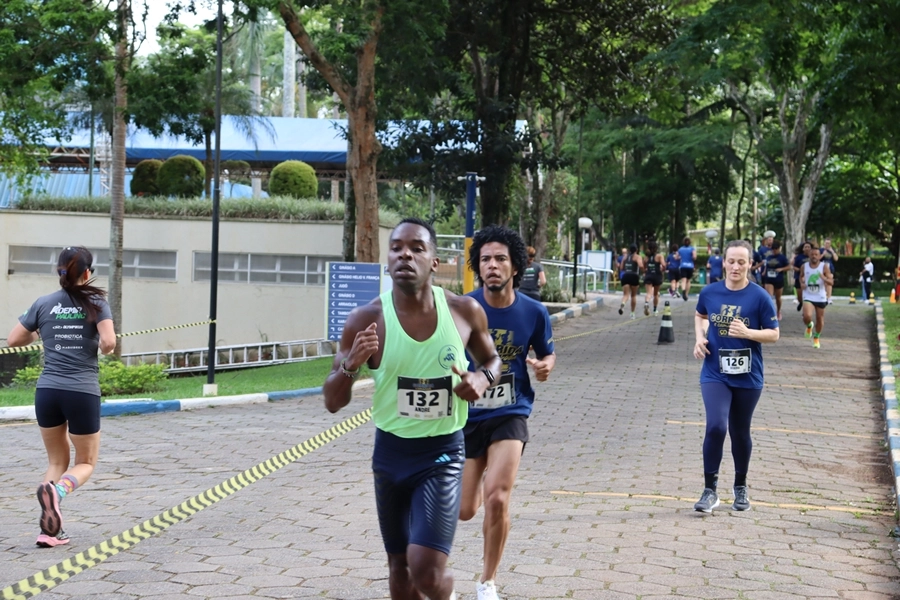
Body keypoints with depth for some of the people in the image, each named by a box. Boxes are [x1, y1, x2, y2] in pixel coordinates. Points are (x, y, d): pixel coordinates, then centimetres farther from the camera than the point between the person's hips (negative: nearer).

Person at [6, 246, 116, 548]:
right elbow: (108, 342, -15)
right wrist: (105, 347, 8)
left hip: (47, 391, 3)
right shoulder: (95, 303, -2)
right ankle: (57, 490, -22)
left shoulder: (43, 304, 6)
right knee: (85, 463, 12)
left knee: (57, 460, 19)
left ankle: (50, 529, 4)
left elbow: (13, 340, 10)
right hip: (83, 393, -3)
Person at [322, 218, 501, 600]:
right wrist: (351, 364, -26)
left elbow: (492, 359, 12)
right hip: (391, 453, 2)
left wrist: (483, 378, -11)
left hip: (442, 454, -1)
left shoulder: (465, 311, -9)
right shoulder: (367, 320, -11)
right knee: (400, 568, 13)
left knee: (427, 569, -14)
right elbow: (333, 403, -6)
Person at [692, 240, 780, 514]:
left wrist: (747, 332, -22)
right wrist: (700, 338, 3)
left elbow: (773, 334, -5)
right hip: (715, 373, 1)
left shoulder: (760, 297, -8)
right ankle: (710, 489, -3)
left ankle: (741, 487, 32)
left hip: (747, 377, -1)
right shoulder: (710, 292, -1)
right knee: (715, 427, -16)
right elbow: (700, 315, 21)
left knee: (740, 432, 11)